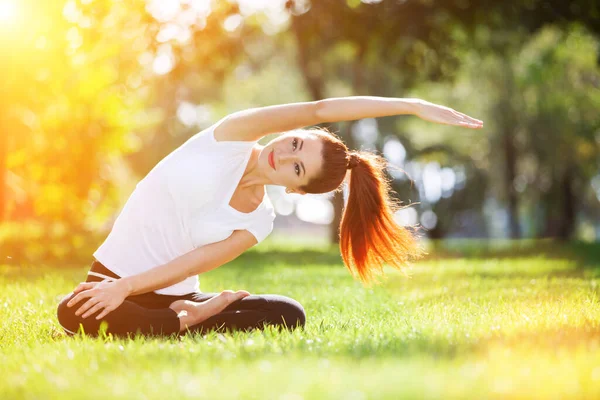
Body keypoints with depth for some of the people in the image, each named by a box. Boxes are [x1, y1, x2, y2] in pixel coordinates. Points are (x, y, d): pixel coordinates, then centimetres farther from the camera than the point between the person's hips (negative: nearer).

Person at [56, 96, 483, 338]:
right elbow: (318, 111, -22)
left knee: (288, 313, -19)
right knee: (76, 313, -38)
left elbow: (189, 265, -11)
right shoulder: (231, 138, -11)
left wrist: (126, 289, -26)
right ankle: (194, 321, -11)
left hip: (174, 296, 2)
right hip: (113, 275, -2)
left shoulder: (258, 223, -3)